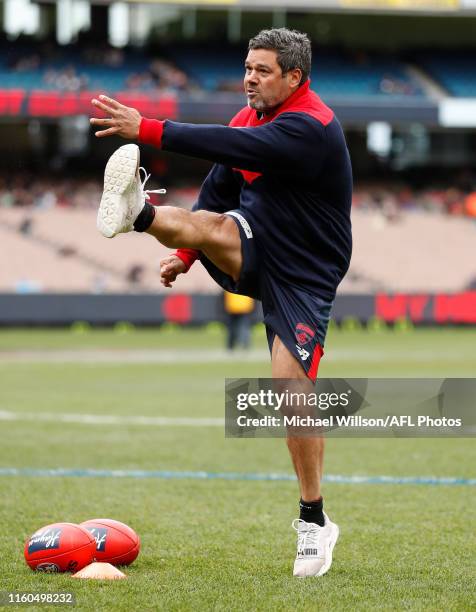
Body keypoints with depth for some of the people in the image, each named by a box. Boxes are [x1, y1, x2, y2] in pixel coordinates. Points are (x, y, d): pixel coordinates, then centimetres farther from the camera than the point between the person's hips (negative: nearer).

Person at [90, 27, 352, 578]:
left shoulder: (312, 128, -23)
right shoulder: (250, 117, 4)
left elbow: (232, 147, -35)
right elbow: (219, 186, 15)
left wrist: (147, 129, -38)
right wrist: (185, 253, 8)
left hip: (303, 277, -7)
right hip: (254, 250, 7)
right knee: (208, 224, -27)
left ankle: (313, 522, 1)